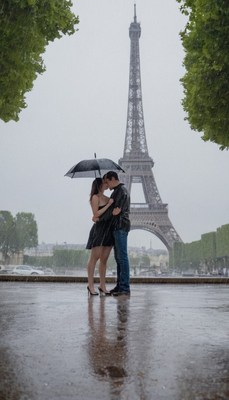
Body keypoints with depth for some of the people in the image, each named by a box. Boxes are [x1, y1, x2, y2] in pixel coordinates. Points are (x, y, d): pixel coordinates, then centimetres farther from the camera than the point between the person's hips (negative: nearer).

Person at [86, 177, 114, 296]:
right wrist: (109, 204, -12)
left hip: (109, 229, 7)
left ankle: (102, 285, 12)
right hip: (99, 228, -7)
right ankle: (90, 285, 2)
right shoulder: (95, 197, -4)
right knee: (94, 258, -4)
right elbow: (96, 214, -12)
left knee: (104, 259, 8)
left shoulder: (107, 198, 18)